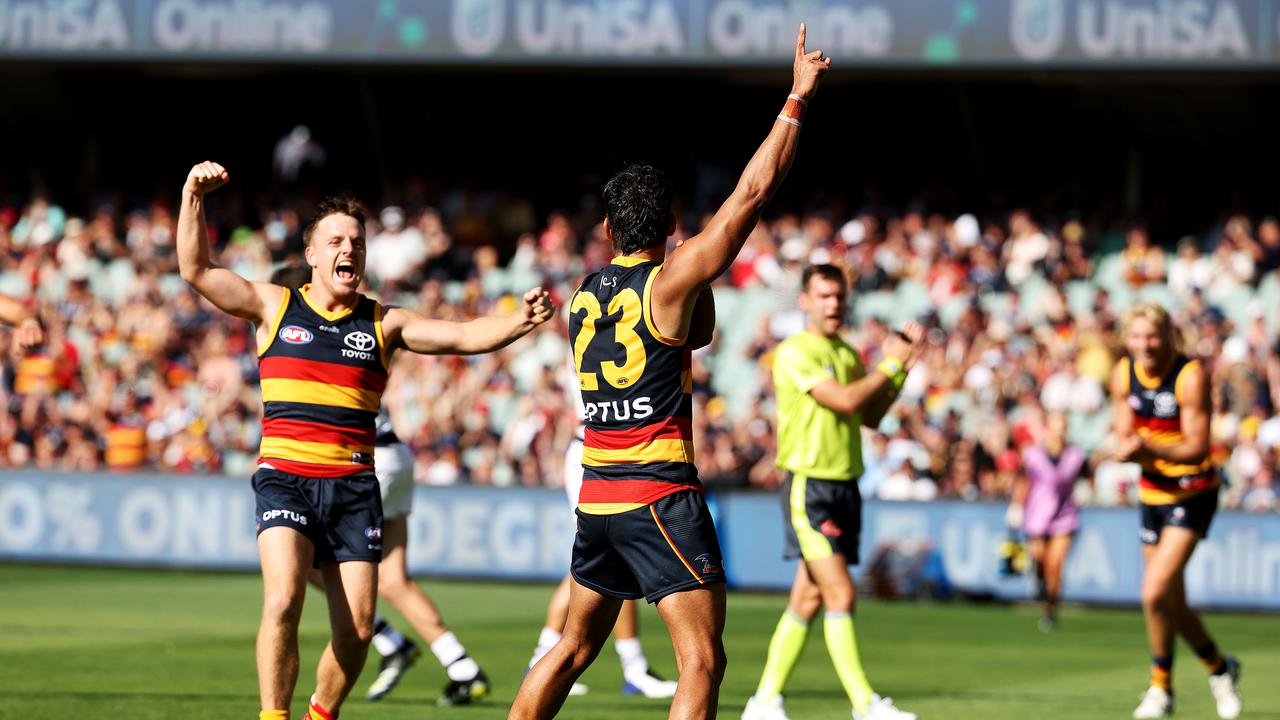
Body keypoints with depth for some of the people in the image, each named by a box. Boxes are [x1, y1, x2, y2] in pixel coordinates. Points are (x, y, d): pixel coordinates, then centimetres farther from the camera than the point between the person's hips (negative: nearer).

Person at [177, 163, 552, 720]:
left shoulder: (383, 323, 9)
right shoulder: (274, 307, 8)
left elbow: (462, 336, 0)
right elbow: (196, 269, 3)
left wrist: (519, 321, -18)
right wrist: (194, 198, -10)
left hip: (353, 485, 2)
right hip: (285, 477, -2)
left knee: (357, 628, -2)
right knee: (283, 601, -24)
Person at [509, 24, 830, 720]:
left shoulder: (583, 296, 8)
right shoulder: (669, 284, -9)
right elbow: (750, 195, -10)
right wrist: (797, 100, -5)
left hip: (597, 498, 7)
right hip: (660, 498, -7)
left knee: (575, 646, 19)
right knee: (702, 661, -6)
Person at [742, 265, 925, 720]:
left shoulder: (848, 355, 15)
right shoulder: (794, 353, -10)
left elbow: (870, 416, 11)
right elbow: (844, 401, -19)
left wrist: (902, 367, 2)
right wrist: (891, 365, -9)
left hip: (844, 486, 8)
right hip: (808, 487, -8)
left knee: (807, 601, 9)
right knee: (841, 594, -14)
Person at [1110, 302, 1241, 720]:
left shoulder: (1191, 376, -18)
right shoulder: (1124, 375, 0)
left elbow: (1197, 448, -21)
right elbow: (1124, 441, 2)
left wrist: (1150, 449, -37)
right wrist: (1129, 449, -22)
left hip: (1193, 493, -6)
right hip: (1153, 494, 6)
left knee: (1155, 592, -18)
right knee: (1173, 605, 12)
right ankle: (1220, 668, 36)